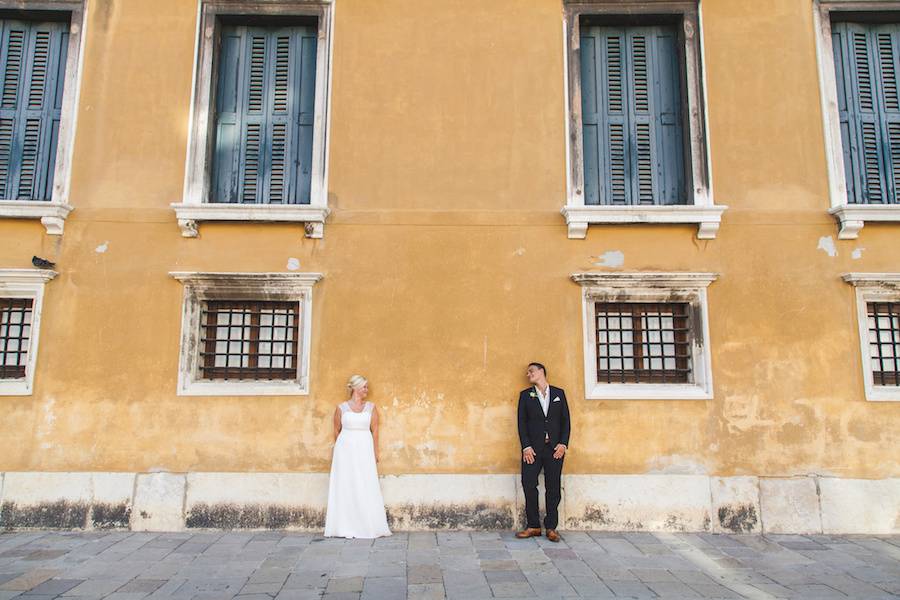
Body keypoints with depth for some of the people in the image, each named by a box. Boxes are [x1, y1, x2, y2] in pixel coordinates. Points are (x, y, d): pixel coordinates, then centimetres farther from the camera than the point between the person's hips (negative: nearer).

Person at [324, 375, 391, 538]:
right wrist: (339, 449, 13)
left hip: (364, 450, 1)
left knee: (366, 487, -1)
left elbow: (375, 430, 4)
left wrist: (375, 453, 0)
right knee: (345, 487, 0)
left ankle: (367, 527, 5)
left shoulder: (371, 407, 6)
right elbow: (336, 430, 9)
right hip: (345, 450, -1)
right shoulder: (341, 408, 3)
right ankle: (345, 527, 6)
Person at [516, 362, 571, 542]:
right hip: (533, 448, 0)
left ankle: (551, 527, 10)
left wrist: (563, 444, -4)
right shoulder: (525, 395, 10)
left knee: (553, 487, 1)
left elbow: (566, 420, 7)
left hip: (555, 448, 0)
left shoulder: (559, 393, 12)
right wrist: (526, 447, -8)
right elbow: (522, 422, 3)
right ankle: (533, 526, 5)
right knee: (529, 484, -6)